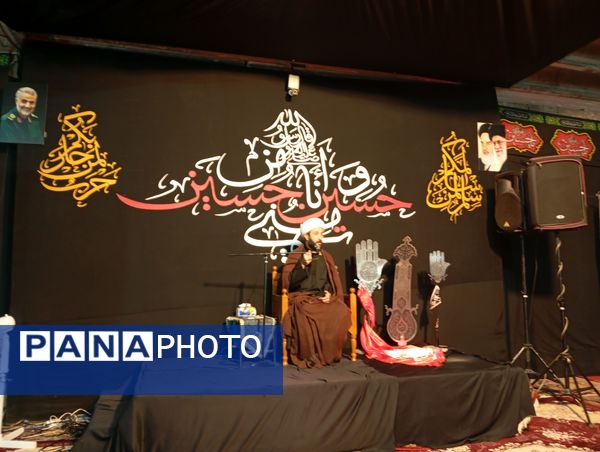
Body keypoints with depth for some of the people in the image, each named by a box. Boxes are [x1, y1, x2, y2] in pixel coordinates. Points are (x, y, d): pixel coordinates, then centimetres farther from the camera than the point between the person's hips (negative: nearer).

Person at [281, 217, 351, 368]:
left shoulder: (326, 256, 16)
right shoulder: (295, 256, 1)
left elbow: (332, 281, 19)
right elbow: (288, 283, -9)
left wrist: (329, 293, -2)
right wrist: (303, 265, -21)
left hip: (323, 297, 4)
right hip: (302, 298, -4)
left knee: (341, 312, -27)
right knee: (308, 316, -38)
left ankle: (329, 354, -12)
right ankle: (309, 356, -20)